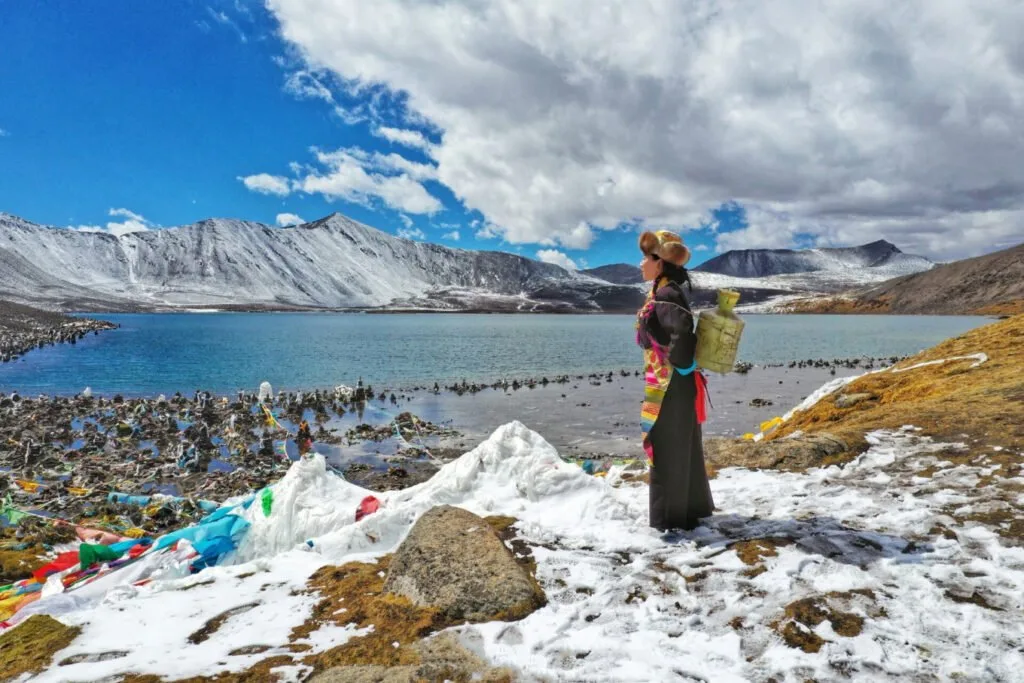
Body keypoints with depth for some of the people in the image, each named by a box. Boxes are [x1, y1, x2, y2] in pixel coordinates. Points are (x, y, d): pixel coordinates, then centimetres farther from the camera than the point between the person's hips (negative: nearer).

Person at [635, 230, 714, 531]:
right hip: (677, 383, 10)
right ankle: (693, 508, 33)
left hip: (668, 384, -10)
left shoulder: (664, 295, -18)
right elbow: (683, 328, 19)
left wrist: (676, 362, -24)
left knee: (666, 450, 0)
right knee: (683, 447, 19)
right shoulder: (669, 291, 12)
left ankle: (670, 517, 12)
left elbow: (683, 327, -35)